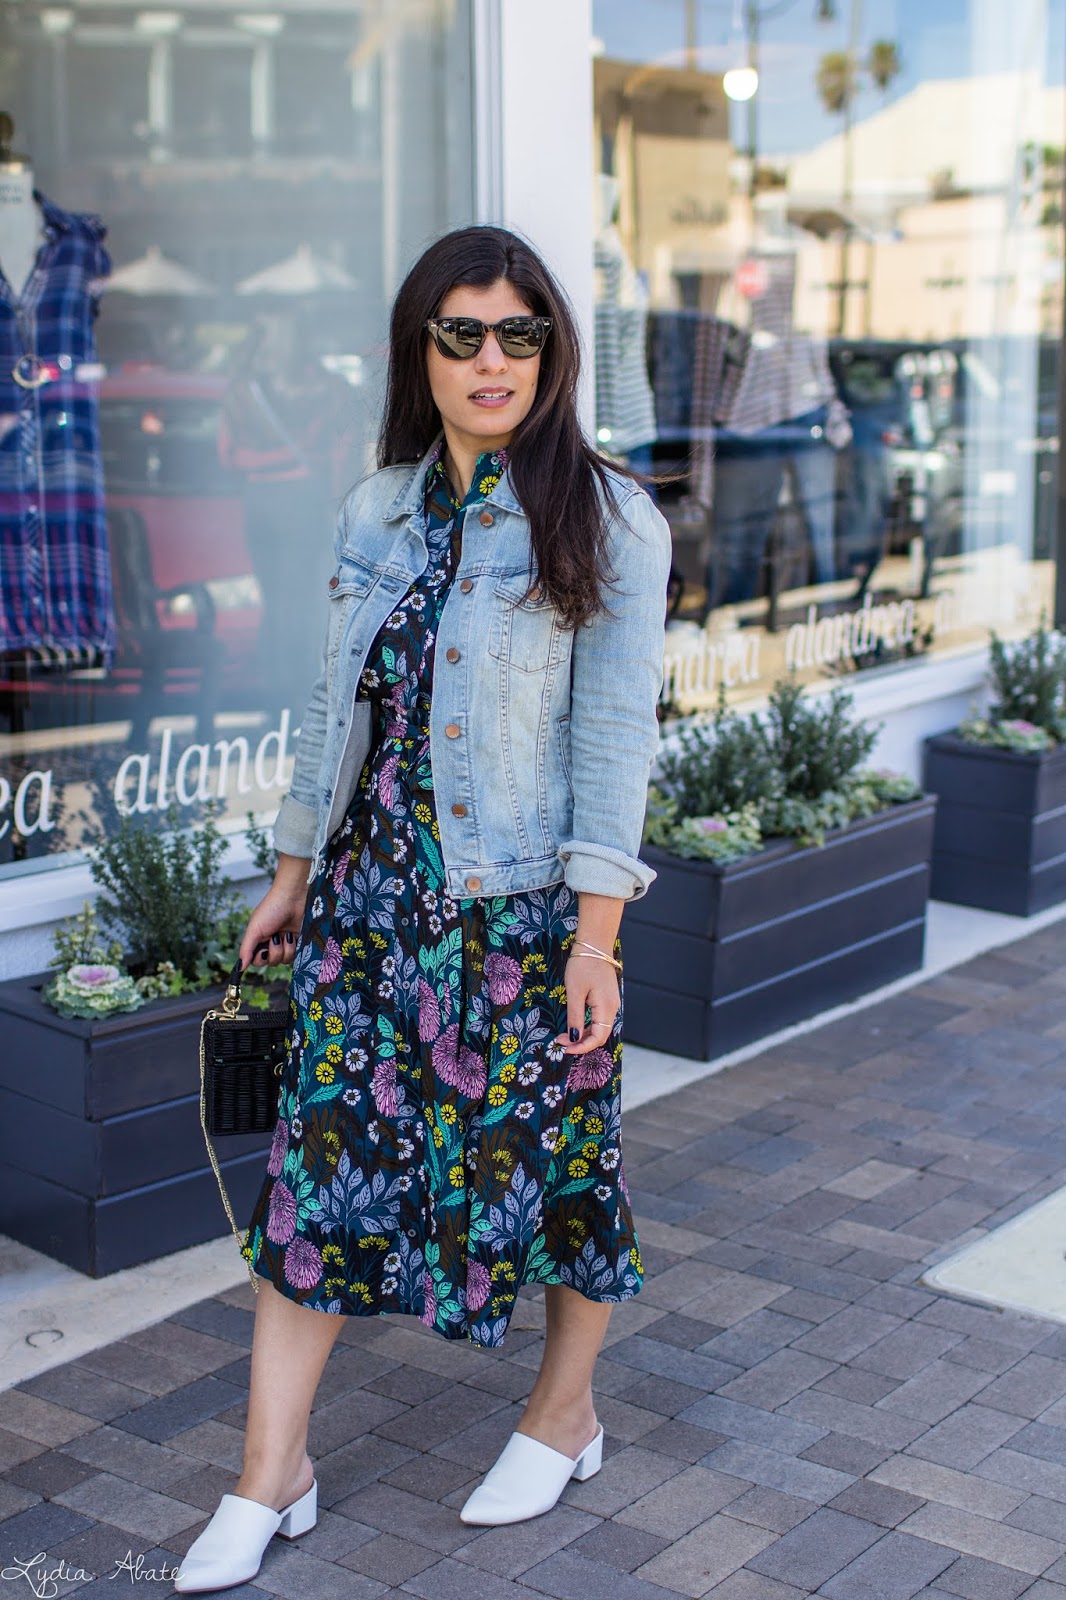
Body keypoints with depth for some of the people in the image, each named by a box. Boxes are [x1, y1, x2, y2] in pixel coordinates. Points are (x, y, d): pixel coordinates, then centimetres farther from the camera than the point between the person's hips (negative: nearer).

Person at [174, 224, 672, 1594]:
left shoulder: (607, 521, -6)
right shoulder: (375, 511, 8)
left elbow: (614, 734, -10)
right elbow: (333, 703, 14)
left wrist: (596, 932, -14)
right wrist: (292, 875, 15)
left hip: (523, 907, -4)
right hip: (371, 897, 4)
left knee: (549, 1158, 9)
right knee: (319, 1158, 4)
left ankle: (566, 1414, 35)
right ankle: (271, 1479, 16)